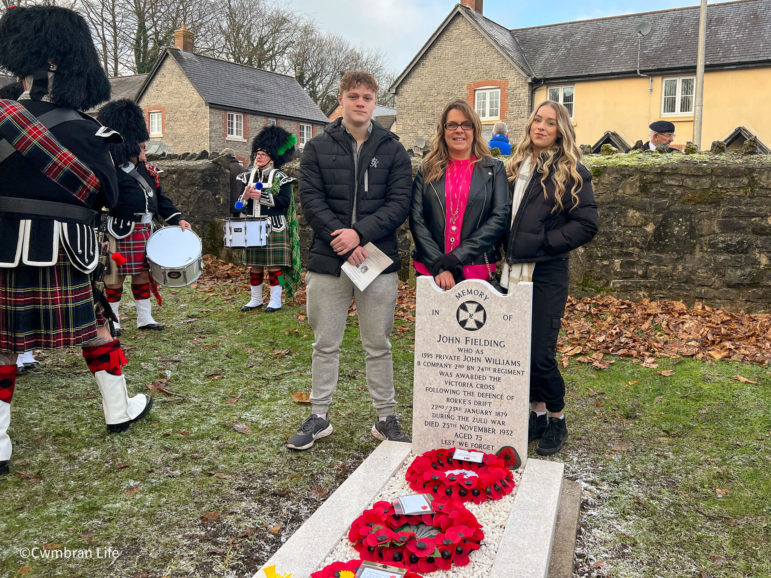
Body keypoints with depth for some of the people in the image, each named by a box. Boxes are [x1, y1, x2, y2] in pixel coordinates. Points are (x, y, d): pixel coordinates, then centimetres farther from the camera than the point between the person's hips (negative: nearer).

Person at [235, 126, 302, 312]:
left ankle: (275, 300, 9)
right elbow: (239, 202, 12)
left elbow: (285, 201, -14)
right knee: (254, 265, 10)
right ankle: (256, 299, 21)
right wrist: (246, 196, -11)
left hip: (273, 228, -5)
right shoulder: (248, 176, 11)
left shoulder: (280, 177, -3)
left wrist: (261, 196, -20)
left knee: (274, 265, -1)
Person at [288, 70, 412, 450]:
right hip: (327, 262, 1)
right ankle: (319, 417, 24)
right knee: (325, 344, 10)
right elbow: (311, 201, -3)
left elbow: (399, 202, -4)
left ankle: (385, 418, 22)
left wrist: (360, 233, -17)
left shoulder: (393, 150, 5)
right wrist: (341, 240, -15)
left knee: (378, 345, 9)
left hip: (378, 260, 0)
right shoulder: (318, 148, 5)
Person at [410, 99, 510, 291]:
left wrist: (457, 257, -15)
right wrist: (437, 265, -14)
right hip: (430, 272, 1)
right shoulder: (427, 170, 7)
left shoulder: (494, 169, 5)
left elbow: (500, 217, -5)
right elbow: (416, 219, -1)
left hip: (478, 272, 0)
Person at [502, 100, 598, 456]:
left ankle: (556, 419, 20)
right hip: (513, 271, 6)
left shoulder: (571, 171, -4)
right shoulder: (516, 166, 13)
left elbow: (587, 224, -8)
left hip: (546, 274, -5)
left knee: (540, 354, -2)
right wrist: (505, 248, 5)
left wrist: (545, 241, -12)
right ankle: (537, 413, 27)